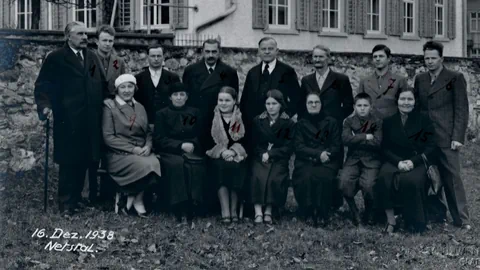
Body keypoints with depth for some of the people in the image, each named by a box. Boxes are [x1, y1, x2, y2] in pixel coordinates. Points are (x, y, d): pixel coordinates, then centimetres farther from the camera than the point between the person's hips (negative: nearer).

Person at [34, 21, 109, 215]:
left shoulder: (92, 58, 16)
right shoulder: (56, 58, -1)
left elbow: (101, 83, 24)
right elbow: (42, 85, -4)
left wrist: (106, 98, 10)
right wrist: (45, 106, -17)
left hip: (90, 120, 5)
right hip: (68, 120, -5)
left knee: (84, 160, 9)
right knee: (69, 161, -1)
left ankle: (76, 197, 22)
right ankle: (65, 203, 8)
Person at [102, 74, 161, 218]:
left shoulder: (140, 108, 17)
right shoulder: (110, 108, 0)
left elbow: (148, 132, 18)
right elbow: (108, 137, -7)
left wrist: (148, 146, -6)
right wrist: (132, 149, -15)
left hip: (141, 151, 5)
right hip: (119, 154, -5)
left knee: (156, 163, -29)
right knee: (145, 165, -32)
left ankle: (131, 197, -12)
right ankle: (137, 199, -8)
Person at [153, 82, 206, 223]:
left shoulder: (195, 113, 19)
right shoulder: (162, 114, 12)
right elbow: (159, 139, 1)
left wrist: (192, 145, -10)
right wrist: (181, 145, -12)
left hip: (192, 151, 2)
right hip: (170, 152, -2)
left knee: (196, 166, -34)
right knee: (177, 164, -36)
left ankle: (191, 206, -33)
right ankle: (180, 209, -36)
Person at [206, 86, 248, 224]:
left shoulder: (241, 118, 9)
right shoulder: (211, 117, 9)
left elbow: (245, 140, 2)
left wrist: (233, 151, -15)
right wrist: (222, 151, -13)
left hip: (236, 155, 0)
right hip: (217, 156, 0)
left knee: (235, 166, -31)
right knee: (222, 166, -31)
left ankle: (234, 209, -24)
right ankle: (225, 211, -34)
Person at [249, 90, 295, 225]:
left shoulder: (288, 124, 7)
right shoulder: (257, 121, 14)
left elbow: (288, 147, 0)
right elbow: (252, 143, 9)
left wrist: (271, 154, -11)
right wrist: (262, 154, -10)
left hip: (279, 160, -1)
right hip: (260, 158, 1)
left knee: (275, 178, -31)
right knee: (258, 176, -30)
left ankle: (268, 211, -24)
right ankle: (258, 212, -33)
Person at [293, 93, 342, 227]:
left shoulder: (331, 122, 12)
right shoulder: (301, 124, 14)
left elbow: (336, 146, 4)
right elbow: (299, 147, 1)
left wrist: (324, 156, -13)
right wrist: (318, 154, -14)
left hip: (327, 161, -1)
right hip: (306, 162, 1)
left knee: (323, 177, -33)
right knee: (306, 177, -32)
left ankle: (322, 215, -22)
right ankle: (309, 213, -20)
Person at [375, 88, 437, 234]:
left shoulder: (424, 121, 10)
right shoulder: (389, 122, 15)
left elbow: (431, 147, 1)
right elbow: (385, 148, 8)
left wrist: (413, 161, -15)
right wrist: (398, 162, -13)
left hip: (418, 163, -2)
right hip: (394, 161, 2)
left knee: (411, 180, -35)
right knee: (385, 177, -33)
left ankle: (415, 222, -15)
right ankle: (390, 220, -25)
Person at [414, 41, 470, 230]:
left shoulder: (455, 78, 1)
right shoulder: (420, 79, 15)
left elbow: (461, 109, -3)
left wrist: (458, 137, -10)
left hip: (446, 138, -4)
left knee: (452, 177, -5)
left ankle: (461, 219, 0)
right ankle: (436, 215, 15)